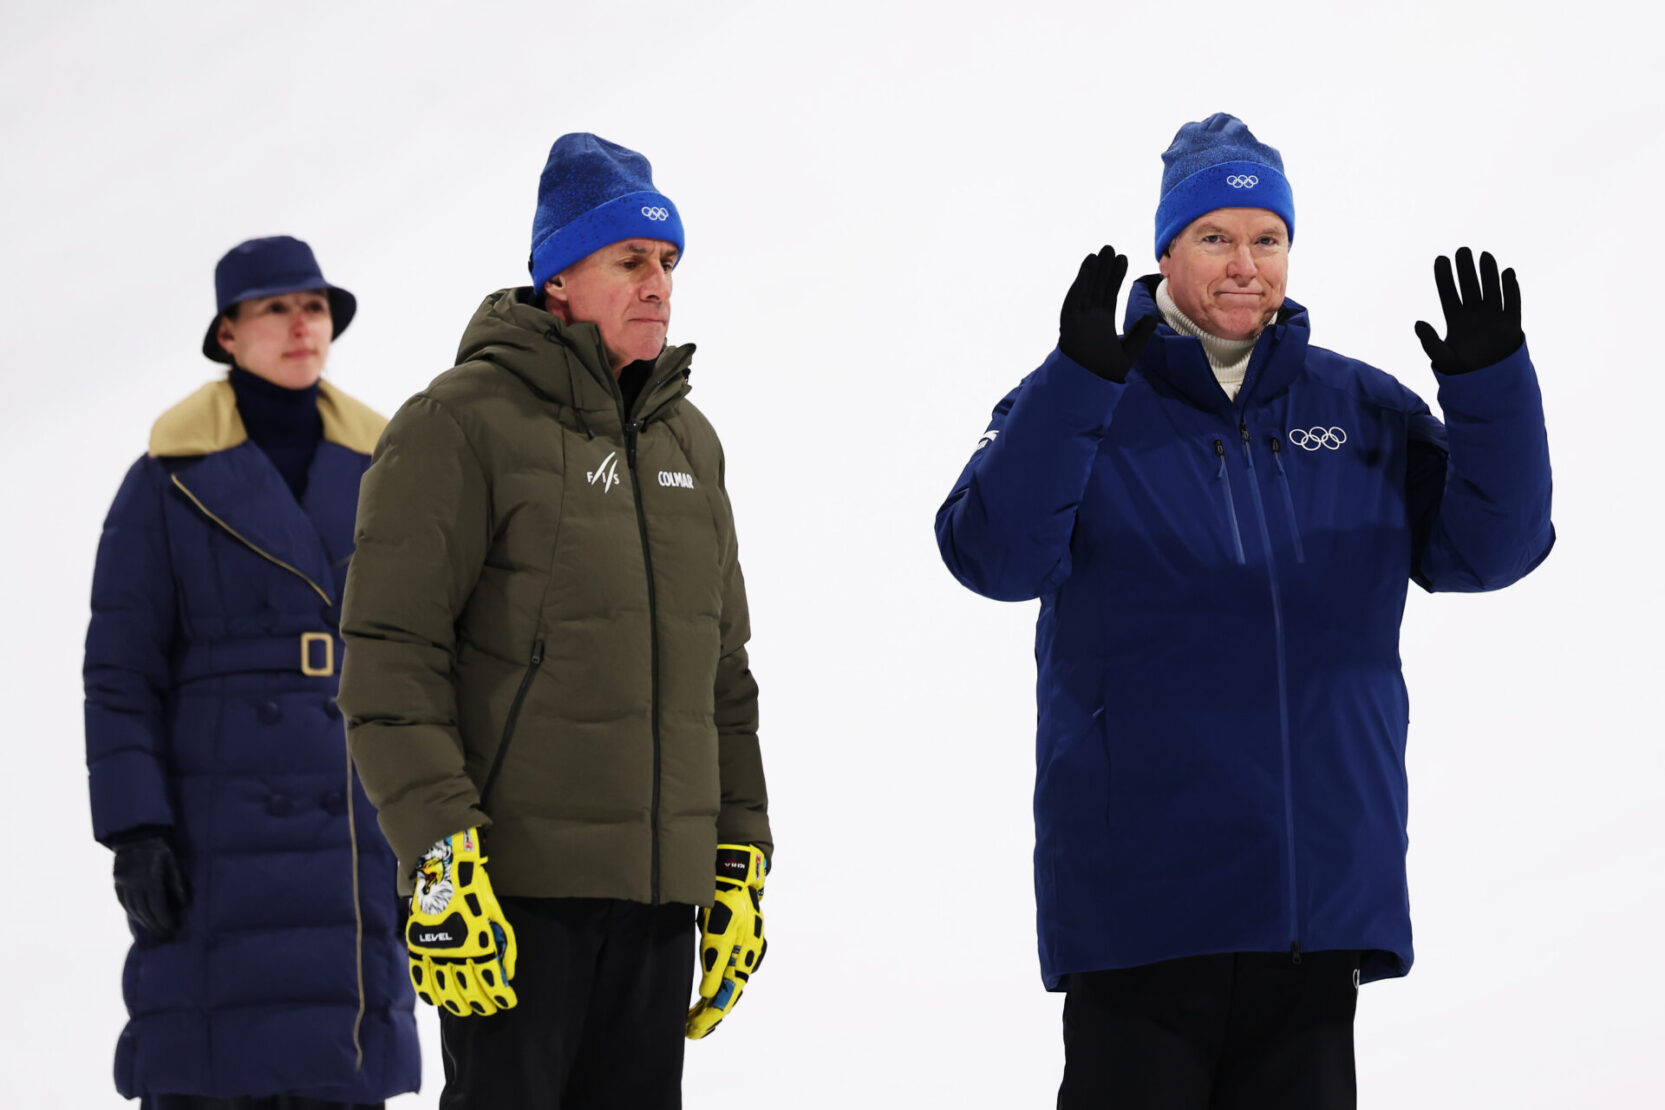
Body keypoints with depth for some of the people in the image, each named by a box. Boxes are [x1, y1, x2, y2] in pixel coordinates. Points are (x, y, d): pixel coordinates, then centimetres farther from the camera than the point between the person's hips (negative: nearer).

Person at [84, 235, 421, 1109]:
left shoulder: (375, 474, 10)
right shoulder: (171, 480, -2)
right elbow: (121, 670, -4)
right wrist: (135, 831, -13)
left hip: (353, 826, 4)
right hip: (222, 822, -4)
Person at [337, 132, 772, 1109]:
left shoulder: (688, 441, 16)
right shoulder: (465, 425, -6)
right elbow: (391, 659, -11)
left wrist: (741, 862, 16)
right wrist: (440, 859, -19)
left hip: (659, 888, 7)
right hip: (515, 882, -6)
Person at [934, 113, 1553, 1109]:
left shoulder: (1367, 412, 12)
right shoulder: (1080, 409, 2)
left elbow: (1489, 547, 3)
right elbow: (996, 556, -14)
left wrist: (1492, 383, -11)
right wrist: (1080, 376, -25)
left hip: (1325, 903, 3)